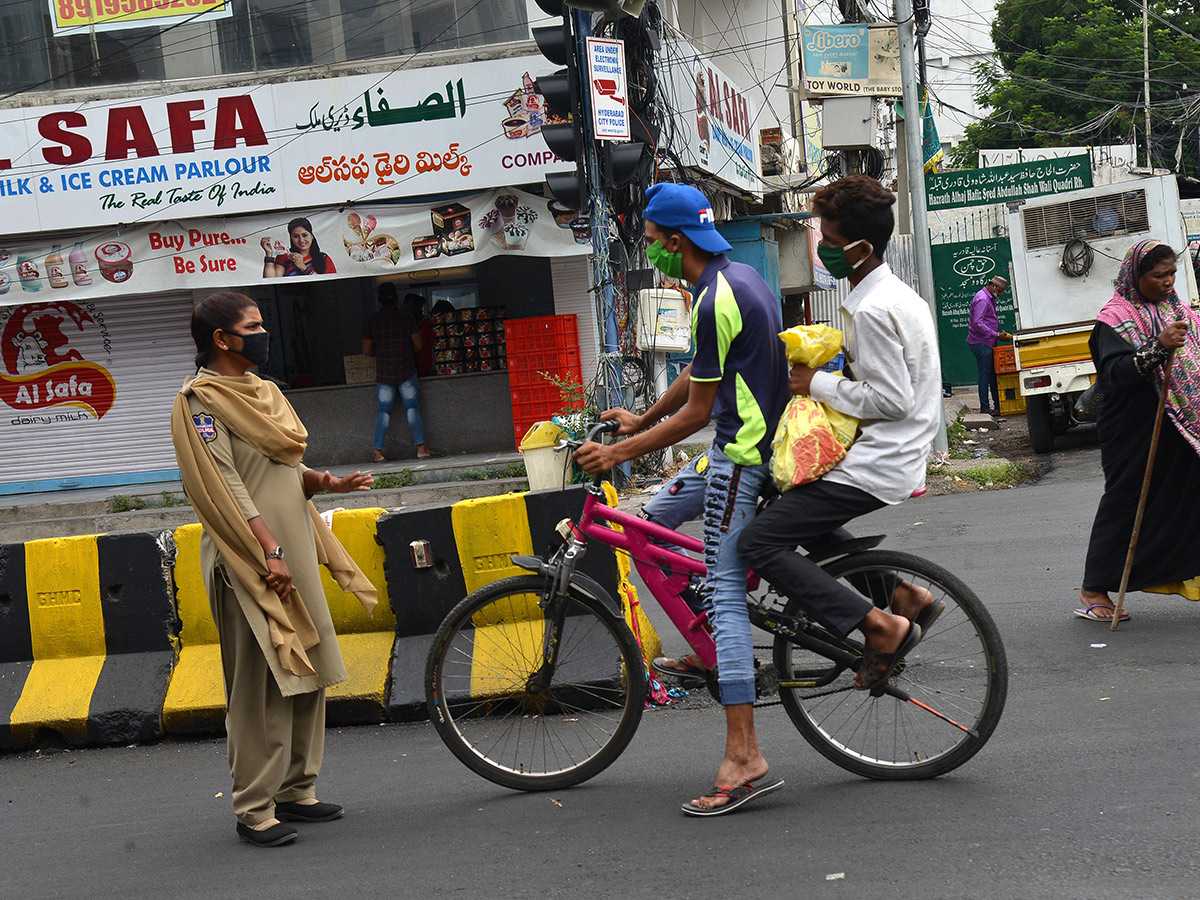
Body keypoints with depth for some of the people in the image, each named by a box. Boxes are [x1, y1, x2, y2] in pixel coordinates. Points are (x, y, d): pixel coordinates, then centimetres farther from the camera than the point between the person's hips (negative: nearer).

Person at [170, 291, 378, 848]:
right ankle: (254, 807, 1)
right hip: (250, 561, -8)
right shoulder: (199, 400, -9)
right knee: (259, 684, -6)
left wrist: (329, 482, 3)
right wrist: (268, 551, -22)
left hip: (294, 551, 9)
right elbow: (224, 484, -17)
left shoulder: (262, 391, 17)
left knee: (307, 673, 11)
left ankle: (296, 789, 21)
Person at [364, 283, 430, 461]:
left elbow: (366, 351, 4)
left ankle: (378, 448, -4)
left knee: (384, 410, 7)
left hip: (384, 374, 1)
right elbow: (418, 345, -2)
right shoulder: (406, 317, -3)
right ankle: (421, 446, -9)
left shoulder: (373, 321, 0)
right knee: (412, 407, 2)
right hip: (406, 371, -1)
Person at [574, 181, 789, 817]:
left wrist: (616, 453, -8)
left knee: (726, 590, -13)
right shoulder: (737, 276, 13)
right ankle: (711, 652, 27)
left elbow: (696, 412, -16)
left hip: (740, 455, -11)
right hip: (766, 442, 11)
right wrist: (641, 420, 32)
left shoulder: (716, 302, -19)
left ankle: (743, 758, -17)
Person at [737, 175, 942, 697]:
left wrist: (818, 385, -13)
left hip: (875, 467, -11)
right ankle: (904, 596, 22)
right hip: (896, 456, 11)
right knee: (802, 517, 30)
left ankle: (880, 626, -14)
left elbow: (891, 400, -23)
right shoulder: (898, 293, 12)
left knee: (758, 542, -12)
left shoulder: (871, 310, -20)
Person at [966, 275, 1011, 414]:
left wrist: (999, 334, 14)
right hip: (981, 343, -10)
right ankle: (984, 408, -4)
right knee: (985, 374, -7)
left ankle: (998, 406, 13)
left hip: (988, 343, 10)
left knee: (993, 374, 10)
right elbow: (977, 323, -24)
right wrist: (996, 335, -22)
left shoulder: (989, 298, 18)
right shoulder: (982, 299, -15)